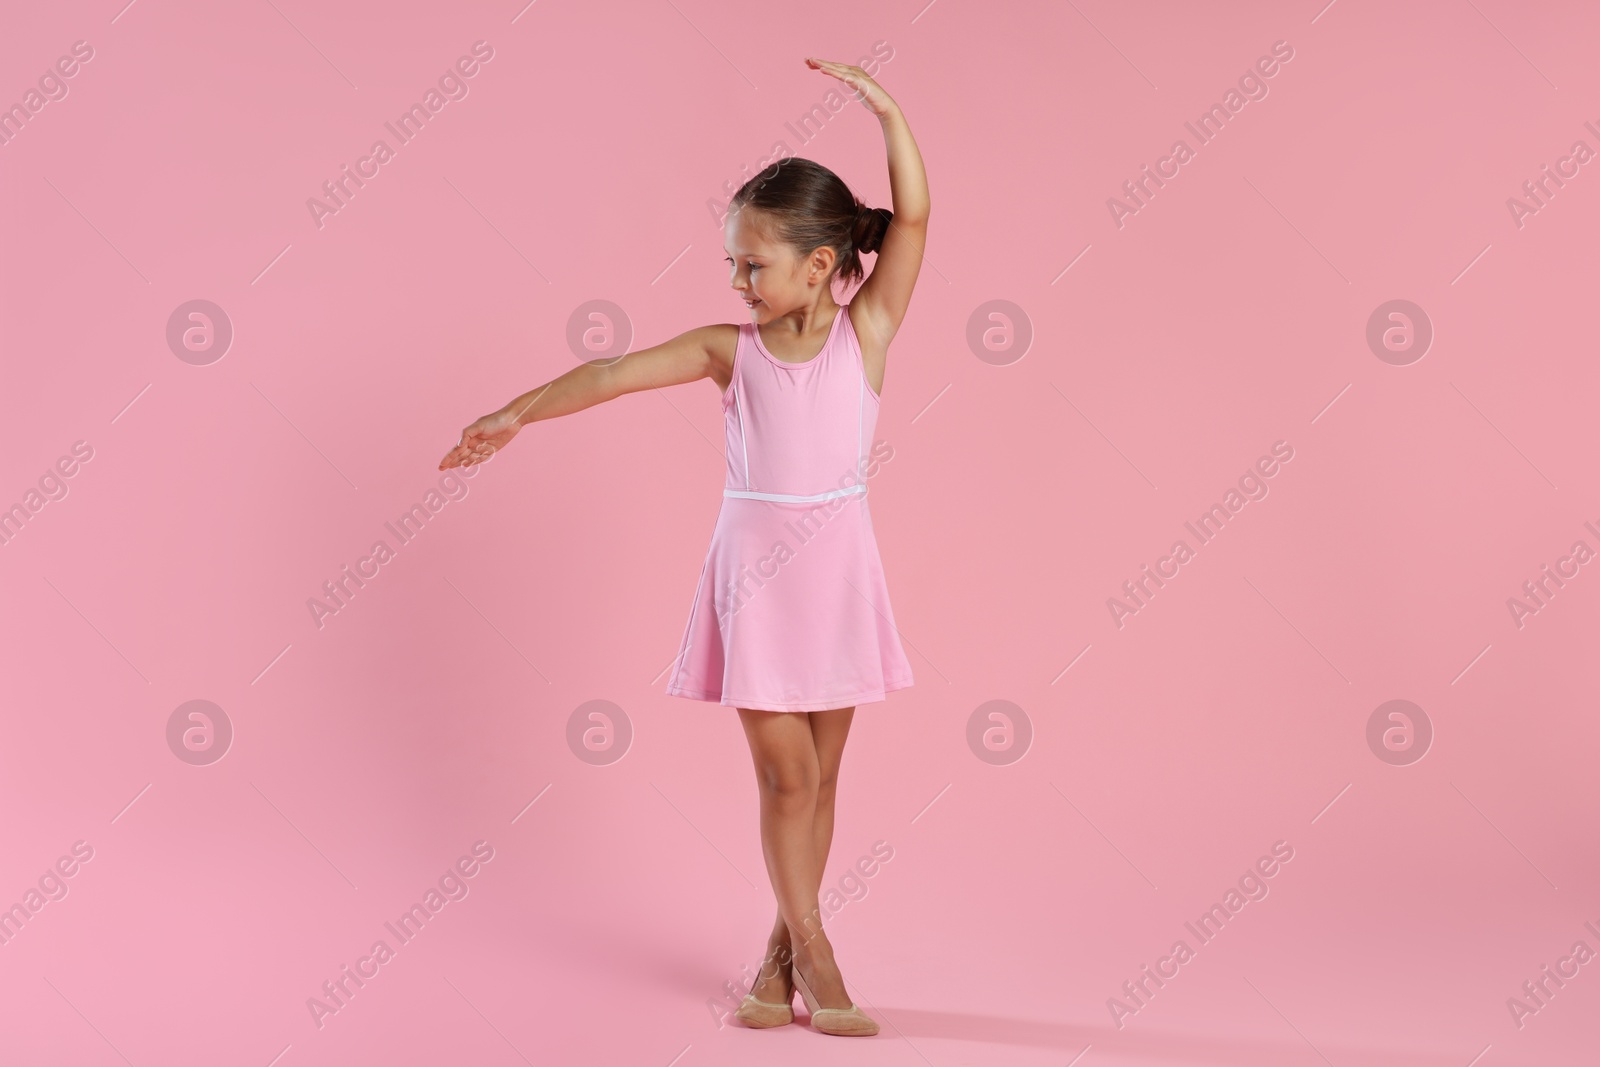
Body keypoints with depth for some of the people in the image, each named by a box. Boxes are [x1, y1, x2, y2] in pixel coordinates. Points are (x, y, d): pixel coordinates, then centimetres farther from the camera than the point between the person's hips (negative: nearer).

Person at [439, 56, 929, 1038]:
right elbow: (616, 374, 0)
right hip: (754, 570, 0)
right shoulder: (731, 348, 0)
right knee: (785, 772, 0)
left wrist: (888, 112, -16)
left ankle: (783, 951, 23)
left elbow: (914, 219, -10)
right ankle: (809, 949, 15)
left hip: (837, 571, 0)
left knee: (818, 778, 9)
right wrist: (517, 414, -3)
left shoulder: (866, 331, -2)